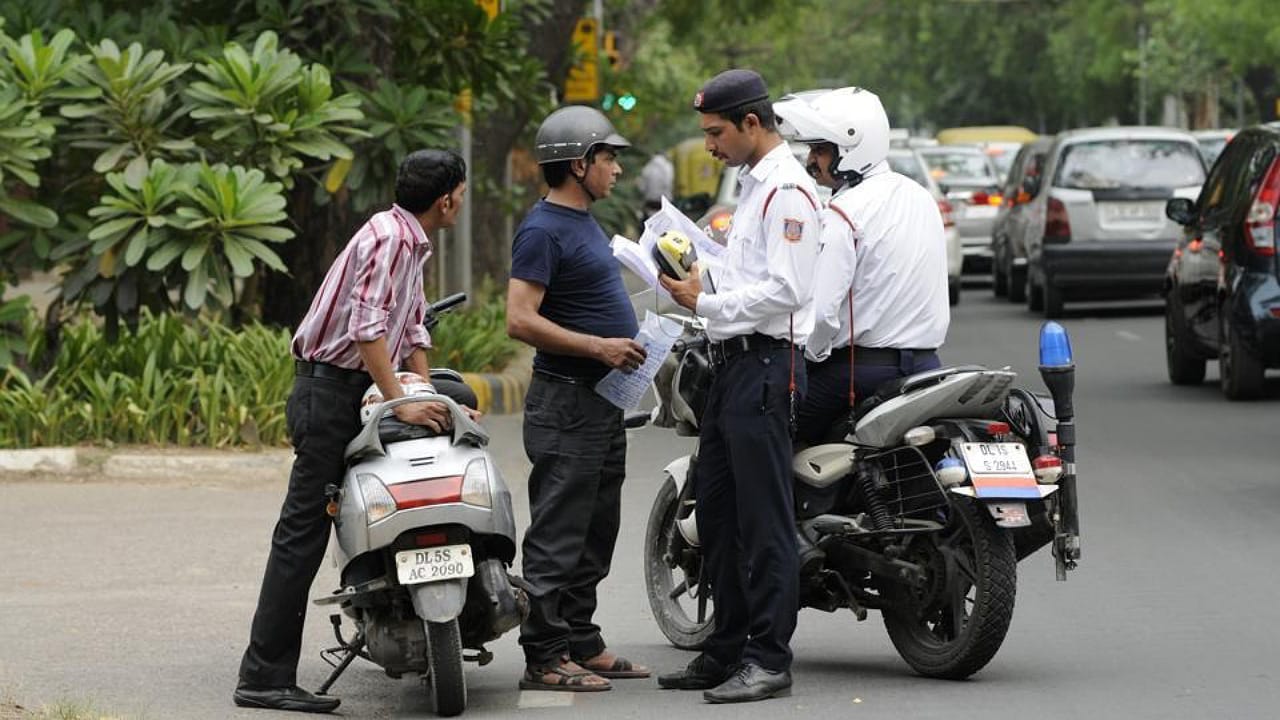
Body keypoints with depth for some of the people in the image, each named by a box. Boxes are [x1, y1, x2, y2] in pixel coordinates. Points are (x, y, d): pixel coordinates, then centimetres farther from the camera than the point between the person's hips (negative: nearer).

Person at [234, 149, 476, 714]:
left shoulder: (412, 244, 17)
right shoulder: (388, 238, -16)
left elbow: (412, 331, 21)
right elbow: (366, 328, -25)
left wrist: (427, 398, 12)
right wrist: (403, 405, -25)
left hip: (357, 392, 10)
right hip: (330, 391, -10)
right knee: (303, 533, -10)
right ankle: (264, 678, -11)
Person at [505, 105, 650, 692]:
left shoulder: (583, 222, 16)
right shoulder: (543, 229, -15)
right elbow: (521, 320, -22)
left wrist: (627, 341, 16)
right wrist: (598, 347, -23)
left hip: (602, 400, 10)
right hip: (567, 403, -10)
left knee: (594, 535, 14)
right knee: (558, 536, -8)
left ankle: (582, 644, 21)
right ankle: (545, 657, -6)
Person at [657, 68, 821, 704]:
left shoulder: (787, 190, -14)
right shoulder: (753, 183, 20)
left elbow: (785, 289, -22)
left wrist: (706, 304, -16)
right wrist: (698, 281, 12)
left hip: (766, 364, -11)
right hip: (733, 362, 11)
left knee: (763, 520, -9)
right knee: (716, 509, 14)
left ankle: (770, 659, -6)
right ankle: (725, 651, 21)